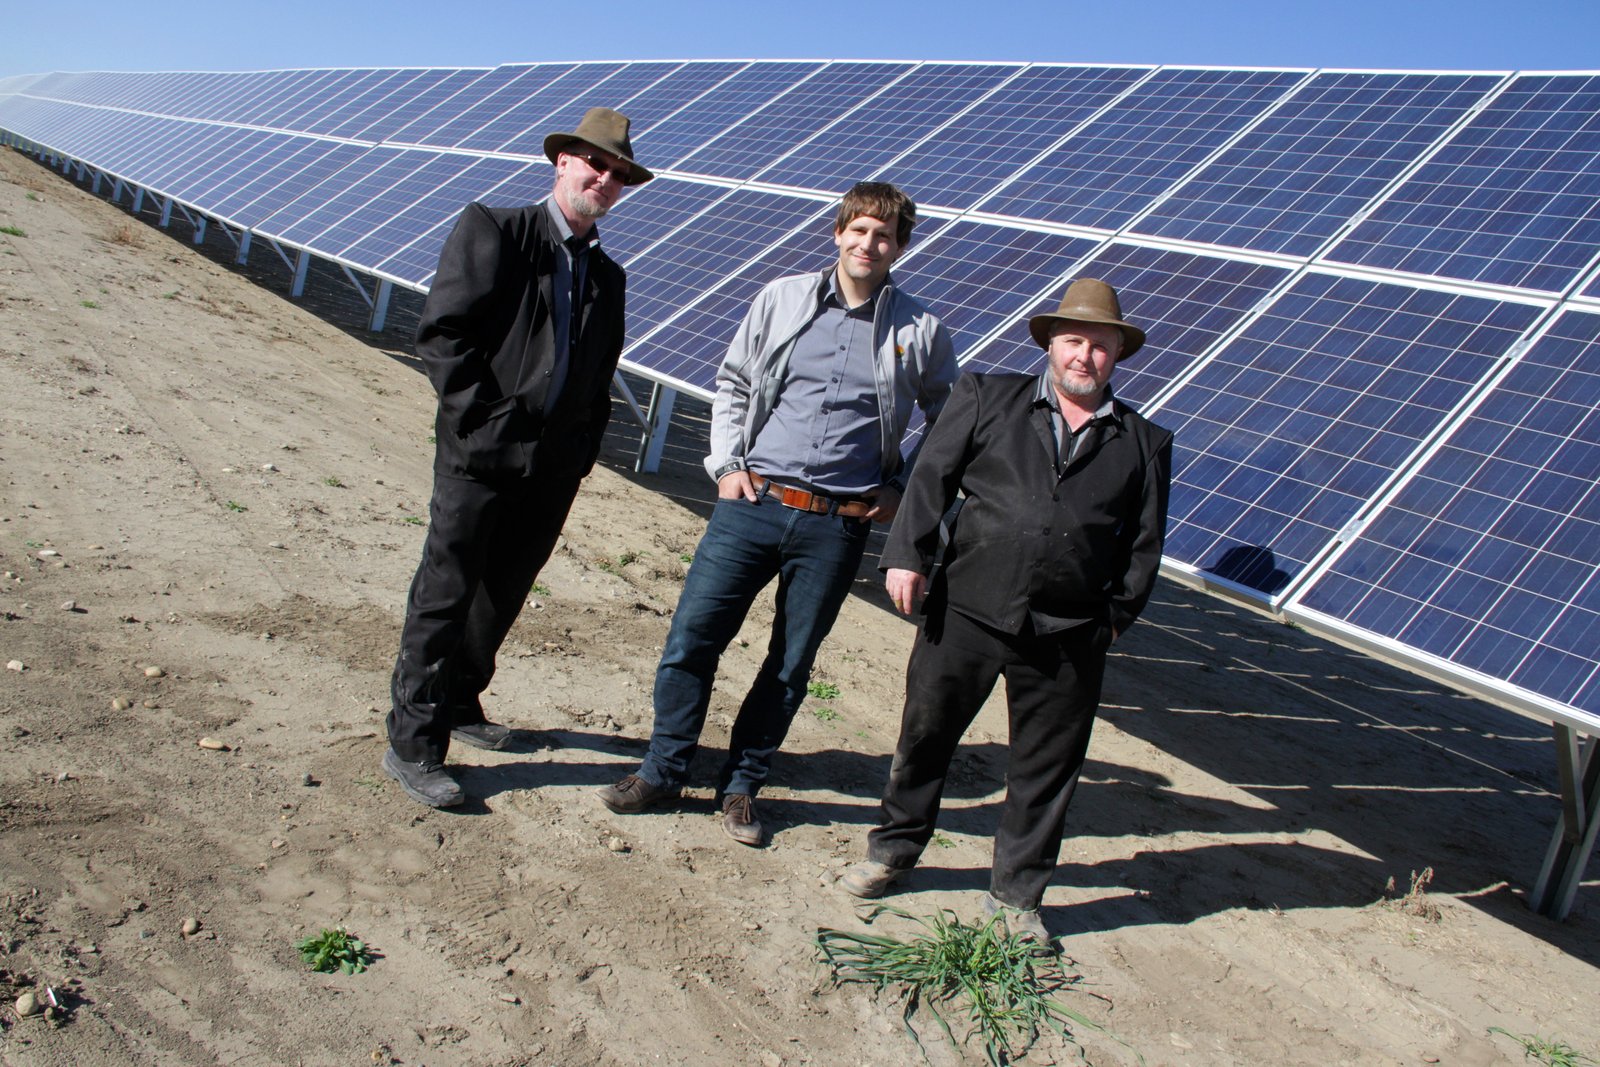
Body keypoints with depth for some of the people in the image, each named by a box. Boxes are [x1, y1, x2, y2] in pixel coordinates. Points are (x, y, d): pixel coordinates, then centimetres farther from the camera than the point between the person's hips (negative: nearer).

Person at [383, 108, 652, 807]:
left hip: (554, 467, 6)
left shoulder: (606, 275, 14)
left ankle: (458, 704, 36)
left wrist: (585, 447, 6)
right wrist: (483, 421, -15)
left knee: (502, 597, 17)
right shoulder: (492, 231, -3)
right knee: (443, 599, -1)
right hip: (481, 456, -6)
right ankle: (412, 744, 9)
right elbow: (441, 331, -10)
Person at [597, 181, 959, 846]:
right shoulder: (783, 299, 5)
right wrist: (725, 461, 3)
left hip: (837, 526, 0)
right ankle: (663, 771, 17)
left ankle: (741, 786, 24)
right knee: (692, 638, -1)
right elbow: (731, 383, 14)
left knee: (791, 667, 7)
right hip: (751, 505, 1)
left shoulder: (921, 332, 3)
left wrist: (903, 487, 6)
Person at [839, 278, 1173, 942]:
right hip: (967, 611, -1)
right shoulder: (988, 398, 7)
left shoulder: (1143, 444, 10)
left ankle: (1016, 894, 27)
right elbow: (931, 476, 2)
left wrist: (1117, 614, 6)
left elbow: (1144, 542, 13)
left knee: (1046, 767, 9)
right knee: (925, 735, 10)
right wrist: (908, 554, -8)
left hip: (1069, 635, 1)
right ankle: (892, 851, 33)